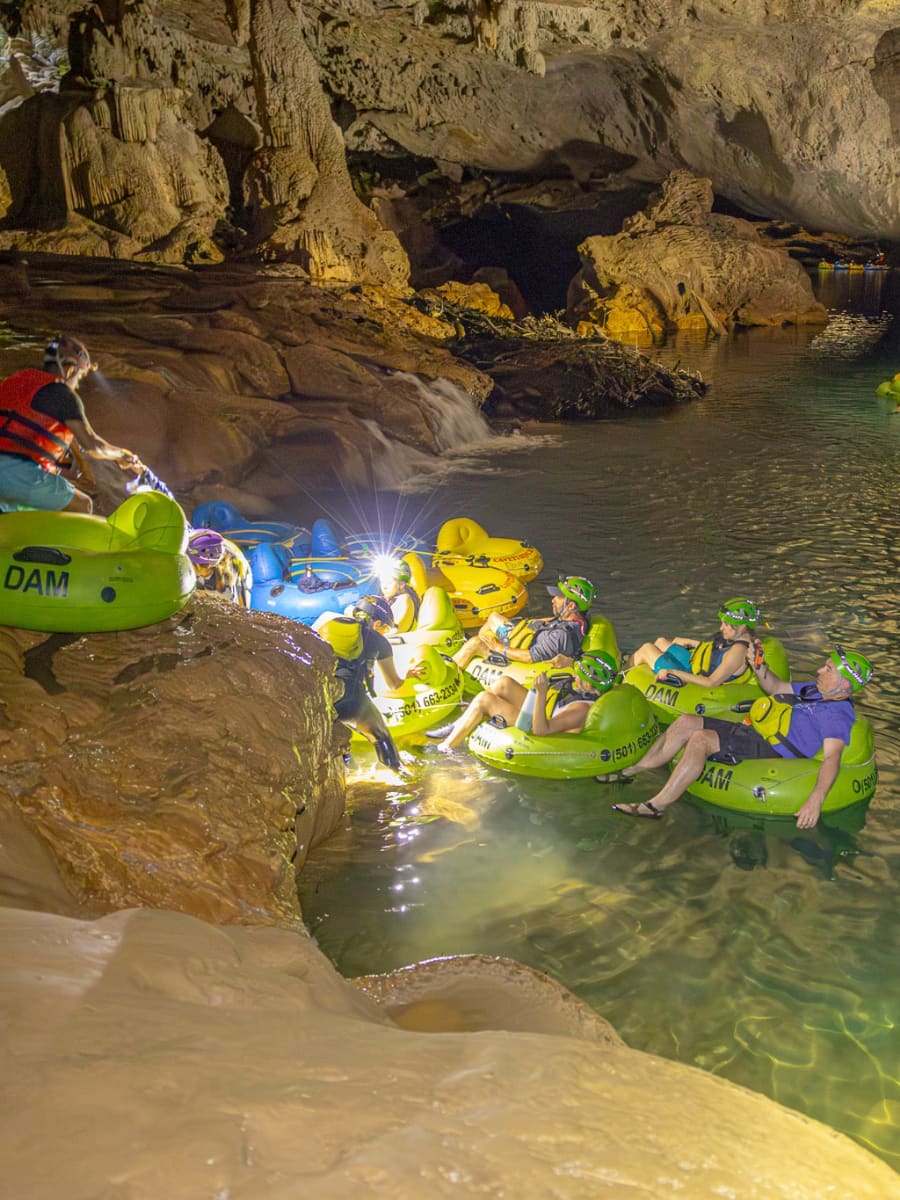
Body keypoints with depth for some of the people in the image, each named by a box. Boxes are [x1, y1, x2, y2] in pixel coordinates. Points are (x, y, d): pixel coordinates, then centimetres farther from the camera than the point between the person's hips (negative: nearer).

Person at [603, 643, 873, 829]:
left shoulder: (837, 714, -13)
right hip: (753, 732, 10)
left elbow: (831, 758, -28)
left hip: (769, 752, -10)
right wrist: (759, 666, 10)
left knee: (701, 739, -28)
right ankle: (631, 771, 6)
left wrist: (816, 799, -43)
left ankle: (657, 805, -24)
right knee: (686, 722, 1)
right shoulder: (817, 690, 16)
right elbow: (777, 688, 30)